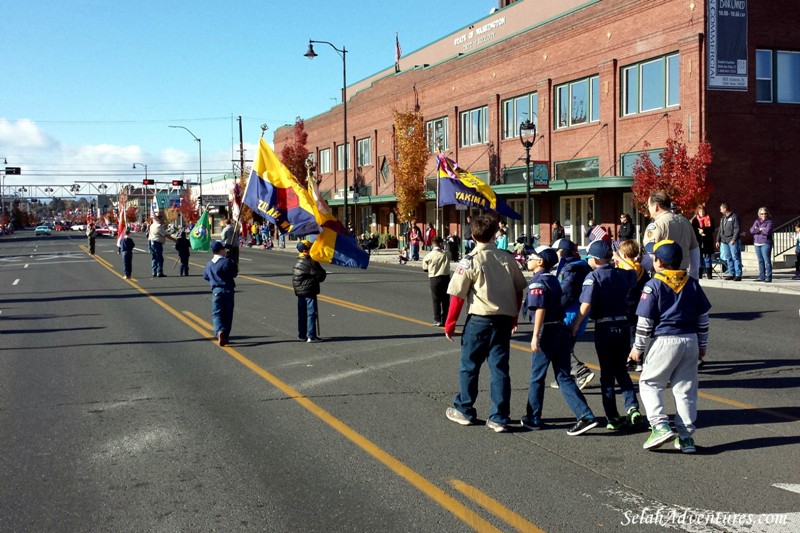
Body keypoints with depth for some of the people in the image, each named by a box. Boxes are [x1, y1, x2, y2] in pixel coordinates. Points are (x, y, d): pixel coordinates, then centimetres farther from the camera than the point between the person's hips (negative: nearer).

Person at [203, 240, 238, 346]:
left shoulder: (209, 264, 6)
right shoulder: (227, 262, -11)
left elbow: (205, 277, 15)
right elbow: (234, 274, -10)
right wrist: (236, 268, 10)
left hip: (216, 291, 2)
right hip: (228, 290, -2)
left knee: (216, 313, 1)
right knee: (227, 313, 9)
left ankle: (219, 331, -25)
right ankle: (225, 336, 12)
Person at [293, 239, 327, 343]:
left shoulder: (298, 262, 11)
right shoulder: (310, 261, -17)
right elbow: (320, 274, -17)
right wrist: (324, 274, 7)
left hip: (299, 291, 9)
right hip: (309, 291, -9)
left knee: (302, 313, 14)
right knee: (311, 313, -5)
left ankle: (301, 334, 20)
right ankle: (311, 336, -7)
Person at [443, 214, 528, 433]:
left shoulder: (470, 260, -10)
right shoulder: (507, 259, 4)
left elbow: (458, 296, -10)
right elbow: (519, 290, 11)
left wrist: (450, 324, -1)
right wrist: (514, 317, 23)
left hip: (479, 319, -4)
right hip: (504, 320, 4)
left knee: (469, 366, 12)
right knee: (499, 367, 8)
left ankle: (464, 411, 23)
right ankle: (499, 418, 8)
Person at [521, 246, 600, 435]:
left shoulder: (537, 281, -11)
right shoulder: (553, 279, 15)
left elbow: (540, 309, -21)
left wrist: (535, 336, -23)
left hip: (547, 331, -8)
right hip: (562, 329, 8)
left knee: (537, 377, 7)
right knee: (564, 377, 7)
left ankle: (533, 419, 18)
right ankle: (586, 416, -3)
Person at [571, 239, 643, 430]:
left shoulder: (593, 276, -10)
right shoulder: (622, 274, 4)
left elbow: (586, 306, -19)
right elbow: (634, 275, 28)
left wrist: (575, 326, -11)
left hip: (604, 328, -4)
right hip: (623, 326, 4)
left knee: (607, 372, 6)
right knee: (621, 369, 19)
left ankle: (613, 418, 8)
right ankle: (632, 407, 2)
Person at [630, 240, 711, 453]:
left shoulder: (653, 285, -8)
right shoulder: (692, 283, 8)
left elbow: (645, 320, -8)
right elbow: (703, 317, 13)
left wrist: (638, 347, 2)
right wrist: (702, 345, 22)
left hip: (665, 341, -5)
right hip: (690, 341, 5)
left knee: (649, 383, 8)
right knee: (686, 388, 10)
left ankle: (660, 426, -7)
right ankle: (686, 436, 11)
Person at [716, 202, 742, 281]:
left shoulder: (734, 217, -4)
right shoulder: (722, 218, 19)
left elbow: (737, 229, -11)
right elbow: (720, 230, 23)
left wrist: (734, 239, -19)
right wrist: (718, 240, 16)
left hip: (733, 241, -7)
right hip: (724, 241, 7)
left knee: (735, 257, -7)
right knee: (728, 258, 8)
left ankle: (738, 275, -7)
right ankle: (731, 274, 12)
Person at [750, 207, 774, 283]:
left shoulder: (769, 222, -2)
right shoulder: (757, 221, 13)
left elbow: (767, 232, -17)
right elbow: (752, 230, -1)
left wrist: (757, 230, -4)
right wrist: (761, 229, -11)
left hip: (765, 243, -6)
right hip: (757, 243, 6)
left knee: (767, 260, -8)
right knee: (760, 261, 10)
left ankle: (768, 277, -7)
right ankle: (761, 276, 15)